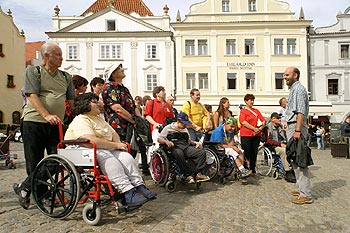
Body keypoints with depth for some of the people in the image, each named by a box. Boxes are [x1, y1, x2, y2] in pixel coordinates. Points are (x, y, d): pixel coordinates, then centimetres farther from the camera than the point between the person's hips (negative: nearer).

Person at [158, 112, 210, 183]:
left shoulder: (185, 129, 30)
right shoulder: (168, 128, 12)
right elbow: (159, 139, 4)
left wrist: (195, 142, 11)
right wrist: (166, 141, -17)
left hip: (187, 147, 5)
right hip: (175, 148, -5)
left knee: (202, 152, -20)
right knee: (179, 154, -42)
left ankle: (197, 173, -24)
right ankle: (188, 175, -31)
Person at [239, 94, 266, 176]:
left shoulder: (256, 111, 17)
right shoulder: (243, 111, 1)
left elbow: (263, 121, 14)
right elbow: (243, 122, -13)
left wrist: (260, 129, -5)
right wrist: (254, 128, -14)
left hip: (256, 135, 5)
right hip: (246, 135, -5)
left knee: (254, 154, 9)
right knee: (246, 154, -3)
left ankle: (253, 170, 19)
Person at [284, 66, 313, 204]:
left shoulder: (299, 89, -10)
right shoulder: (293, 89, 20)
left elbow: (301, 112, -19)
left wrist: (297, 130, -24)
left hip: (297, 126, -11)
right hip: (292, 126, 11)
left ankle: (306, 194, -5)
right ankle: (300, 188, 26)